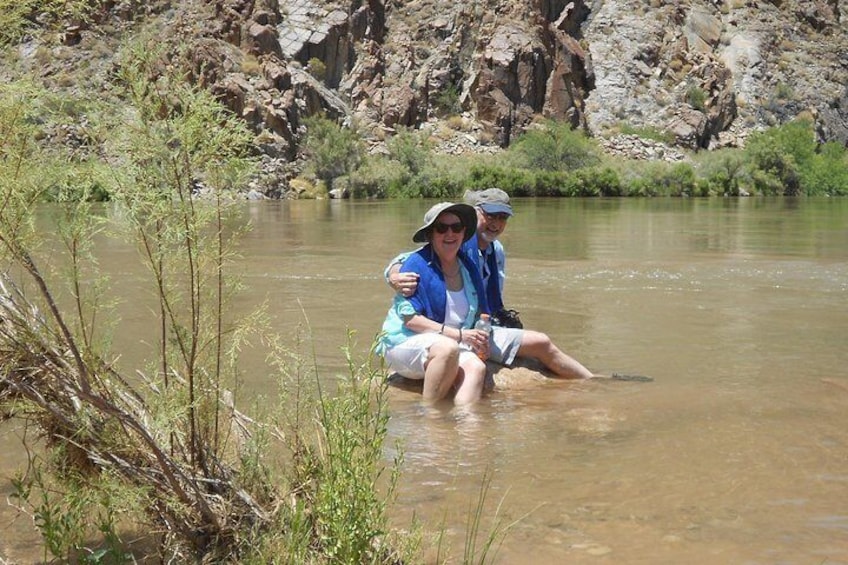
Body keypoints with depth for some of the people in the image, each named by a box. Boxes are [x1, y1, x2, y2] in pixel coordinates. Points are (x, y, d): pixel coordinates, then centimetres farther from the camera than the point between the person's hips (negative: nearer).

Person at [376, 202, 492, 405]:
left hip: (453, 344, 5)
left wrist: (480, 340, -6)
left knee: (476, 368, -28)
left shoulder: (469, 267, 10)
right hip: (405, 342, -5)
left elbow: (478, 315, 19)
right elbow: (410, 319, -15)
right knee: (447, 348, -37)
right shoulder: (417, 264, -10)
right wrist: (458, 334, -19)